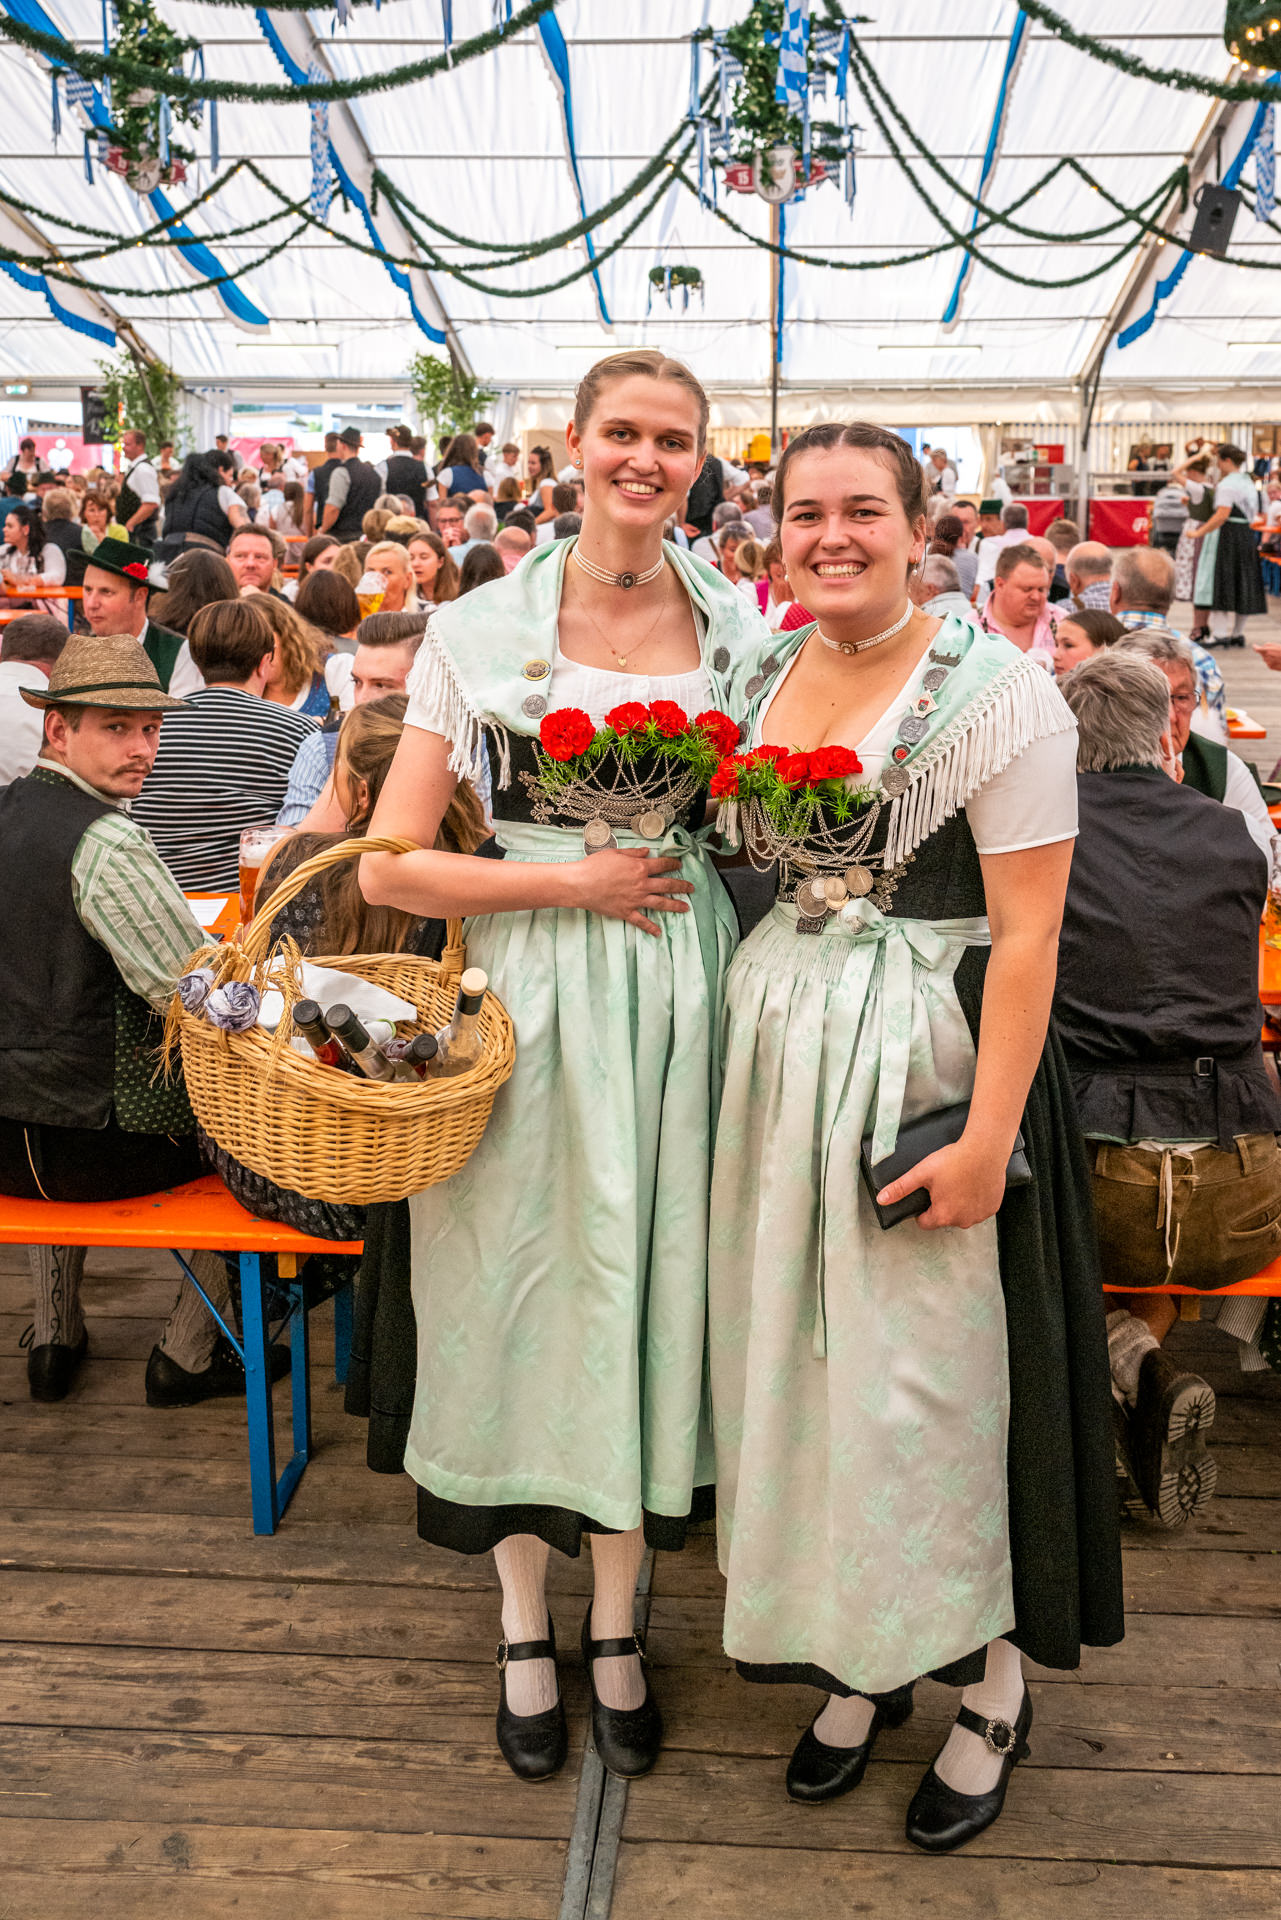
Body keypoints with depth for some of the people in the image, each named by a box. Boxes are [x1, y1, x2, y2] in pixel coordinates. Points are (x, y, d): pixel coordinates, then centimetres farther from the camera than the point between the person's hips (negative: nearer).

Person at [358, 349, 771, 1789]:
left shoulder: (743, 626, 5)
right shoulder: (480, 628, -2)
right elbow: (389, 868, -5)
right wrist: (576, 878, -11)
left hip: (679, 985, 2)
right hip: (528, 986, -1)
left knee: (642, 1278, 9)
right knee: (526, 1278, 7)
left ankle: (614, 1623, 32)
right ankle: (524, 1621, 31)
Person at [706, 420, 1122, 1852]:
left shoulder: (996, 688, -11)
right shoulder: (766, 679, 8)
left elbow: (1026, 936, -14)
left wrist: (987, 1138, -18)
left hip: (932, 1066, -6)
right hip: (781, 1059, 6)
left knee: (940, 1373, 3)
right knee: (807, 1354, 12)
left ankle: (990, 1689, 27)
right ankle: (859, 1660, 33)